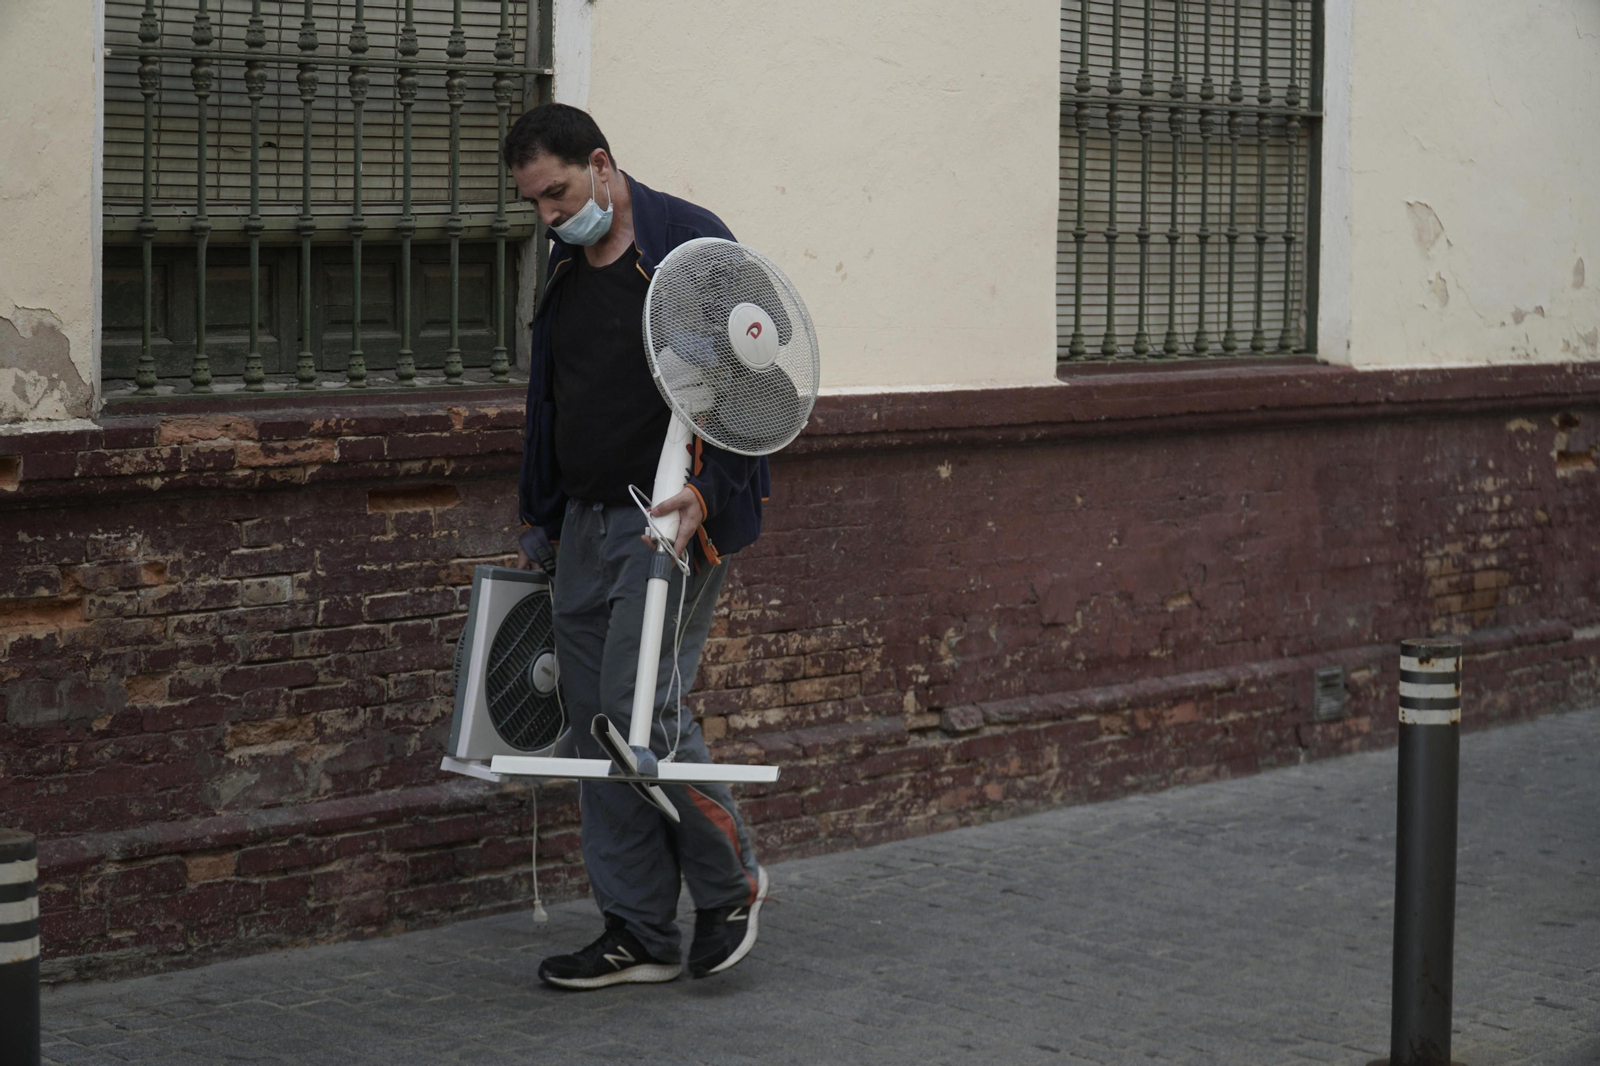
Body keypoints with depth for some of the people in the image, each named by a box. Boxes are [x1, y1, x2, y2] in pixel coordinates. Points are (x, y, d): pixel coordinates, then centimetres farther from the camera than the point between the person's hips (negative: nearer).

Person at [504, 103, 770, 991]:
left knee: (639, 706, -16)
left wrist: (704, 493, -24)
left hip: (673, 517, -8)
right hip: (587, 522, 8)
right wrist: (541, 521, 26)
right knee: (596, 727, 6)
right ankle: (638, 935, 12)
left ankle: (730, 879, 6)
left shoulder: (690, 243, -8)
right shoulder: (564, 268, 16)